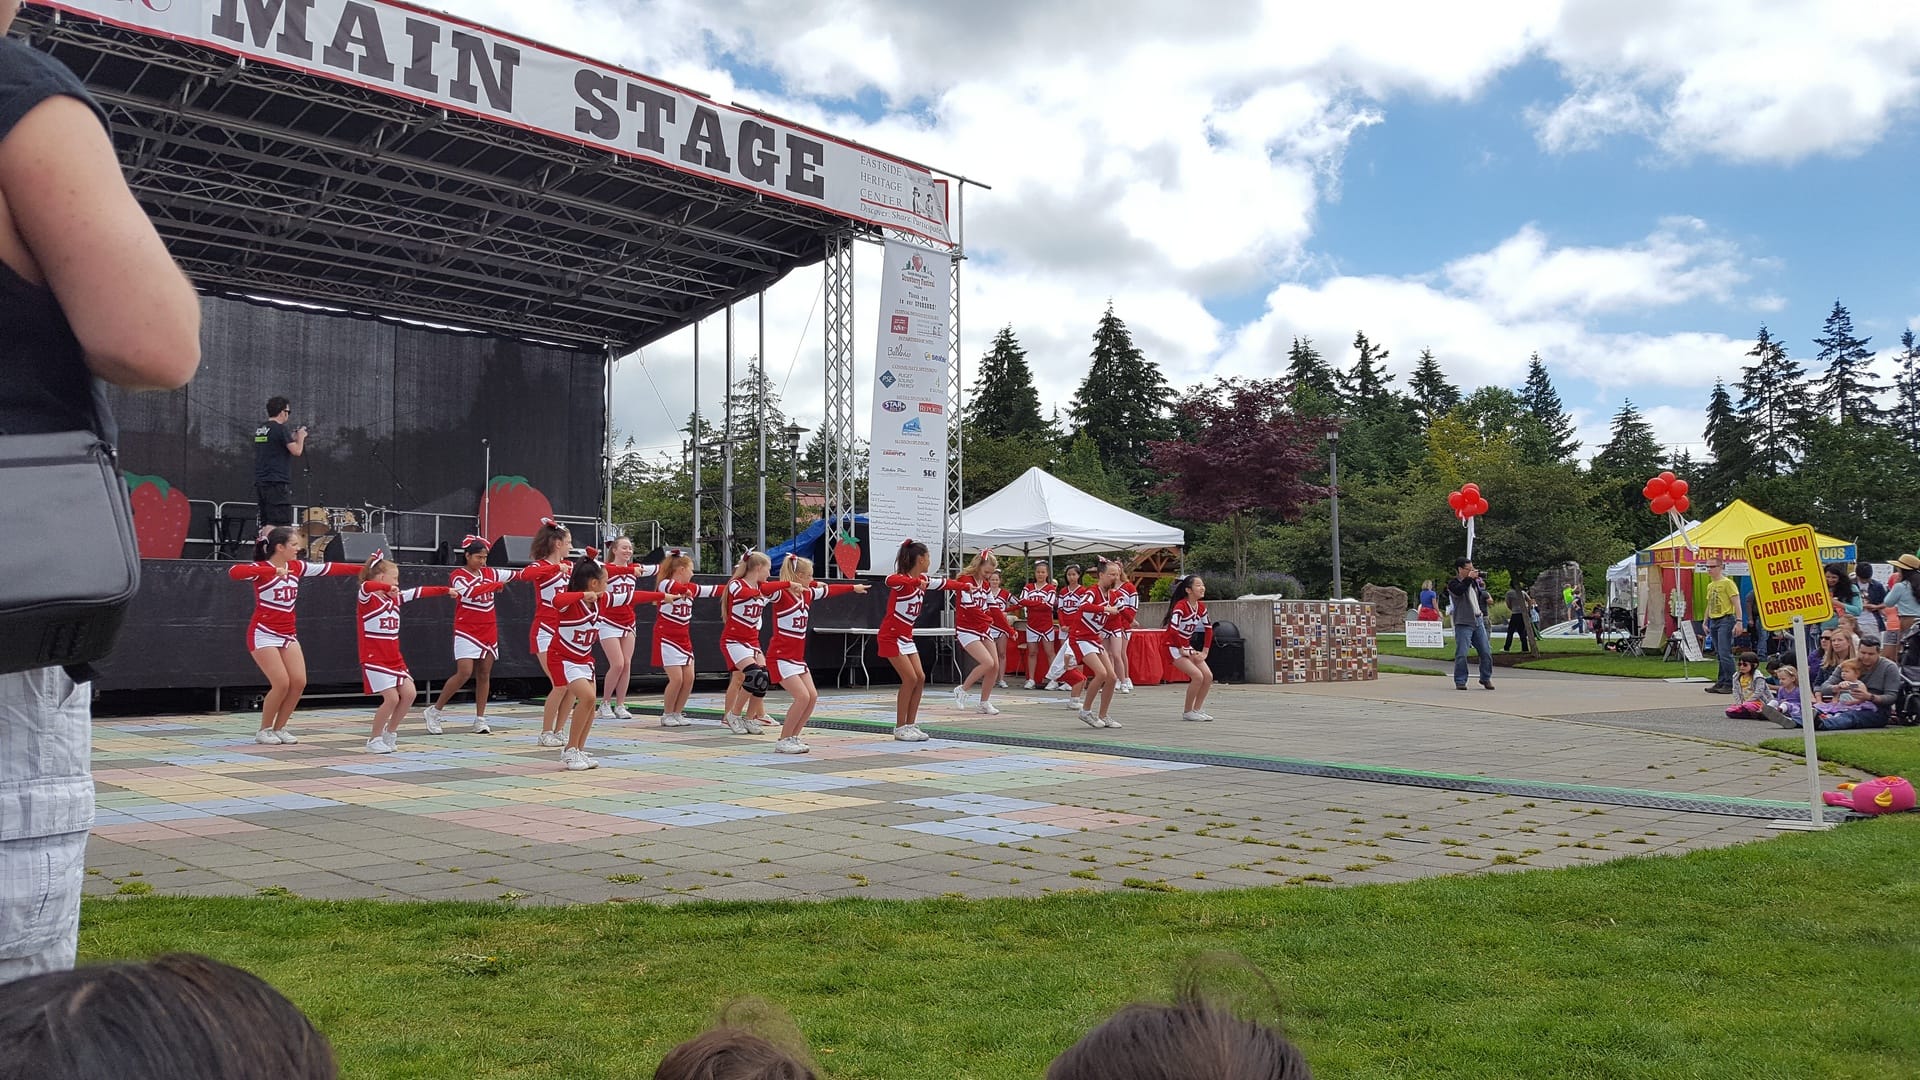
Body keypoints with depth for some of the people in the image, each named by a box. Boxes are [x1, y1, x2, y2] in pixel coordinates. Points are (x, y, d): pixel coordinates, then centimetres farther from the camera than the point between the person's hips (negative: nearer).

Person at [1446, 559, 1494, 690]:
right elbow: (1459, 591, -28)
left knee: (1486, 652, 6)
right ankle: (1460, 681, 0)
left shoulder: (1473, 582, 15)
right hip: (1463, 624, -7)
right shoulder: (1453, 584, -5)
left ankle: (1486, 678, 21)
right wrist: (1469, 578, -22)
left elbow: (1480, 593, 32)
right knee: (1461, 654, -9)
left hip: (1478, 621, 7)